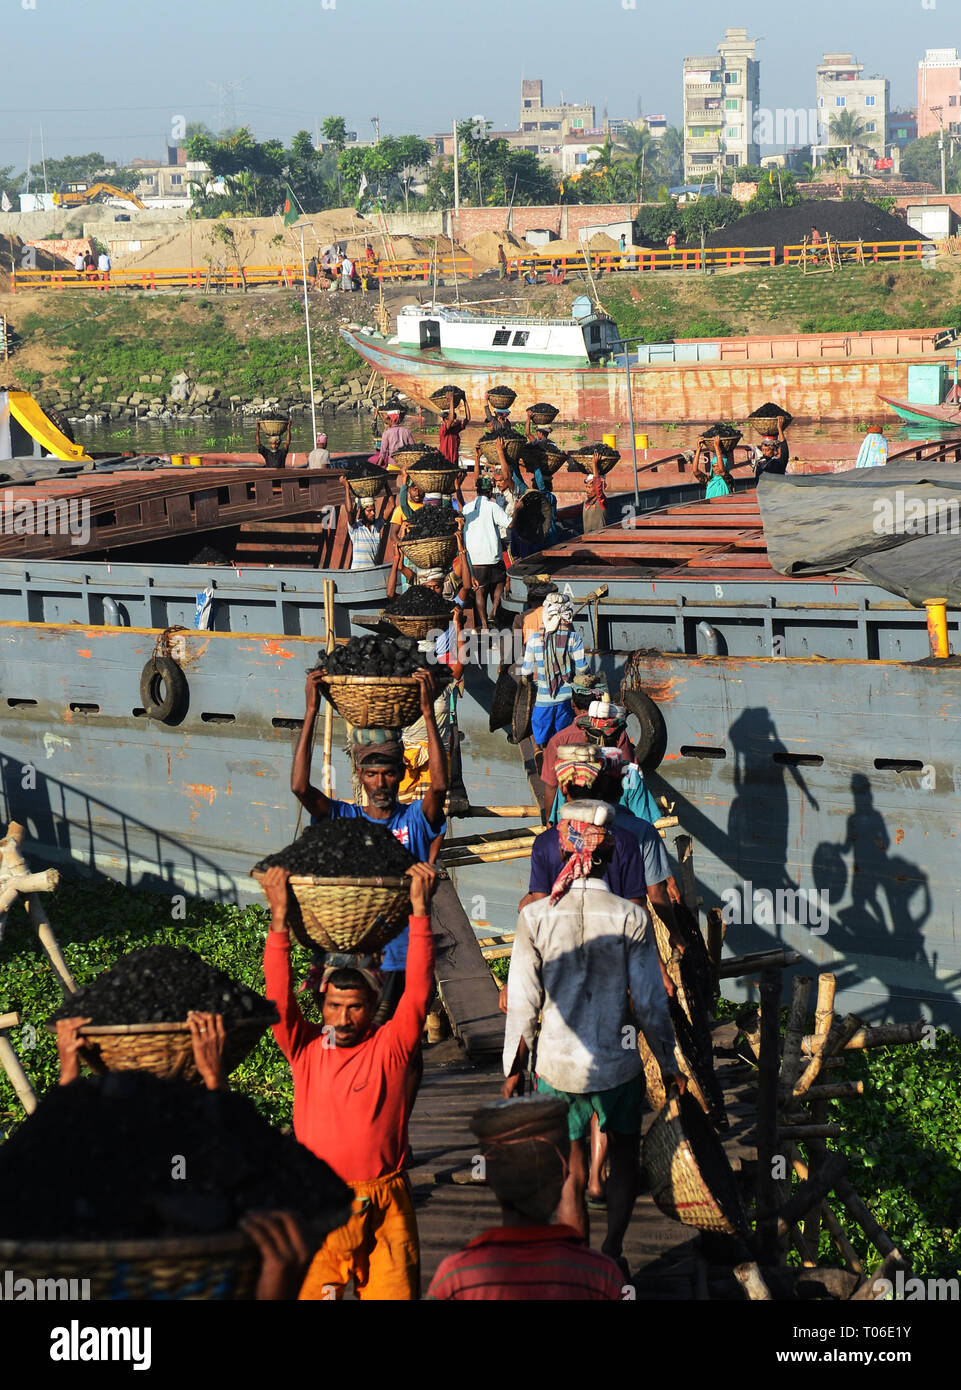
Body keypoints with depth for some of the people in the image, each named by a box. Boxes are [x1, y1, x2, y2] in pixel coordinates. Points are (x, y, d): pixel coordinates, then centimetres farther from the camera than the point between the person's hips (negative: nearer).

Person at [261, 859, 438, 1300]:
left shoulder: (391, 1046, 1)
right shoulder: (306, 1048, 5)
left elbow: (418, 991, -8)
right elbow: (279, 997, -6)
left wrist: (420, 911, -14)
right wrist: (280, 919, -14)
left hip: (384, 1209, 0)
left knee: (395, 1292, -1)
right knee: (310, 1293, -2)